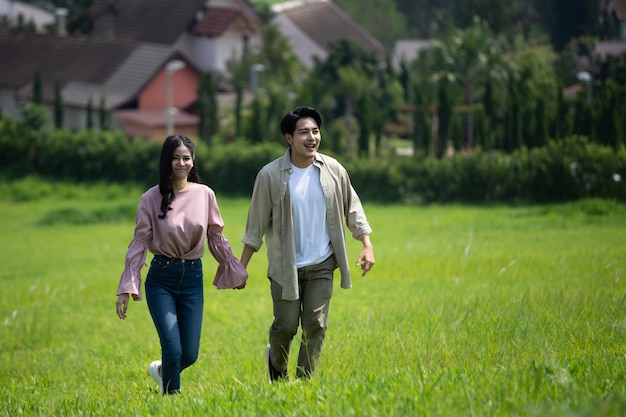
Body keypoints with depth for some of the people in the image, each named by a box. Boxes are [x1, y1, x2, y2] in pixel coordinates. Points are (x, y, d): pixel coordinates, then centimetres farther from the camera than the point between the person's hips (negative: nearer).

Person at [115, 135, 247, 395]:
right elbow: (139, 244, -5)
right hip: (161, 278, -3)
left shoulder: (205, 195, 1)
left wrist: (235, 270, 16)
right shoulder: (152, 198, -5)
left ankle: (162, 371, 36)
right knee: (173, 349, -11)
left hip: (193, 278, 3)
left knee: (190, 354, 3)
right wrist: (126, 289, -9)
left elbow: (216, 238, 12)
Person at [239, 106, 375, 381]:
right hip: (285, 267, -2)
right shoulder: (270, 176, -10)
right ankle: (277, 364, 35)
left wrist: (367, 245, 4)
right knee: (286, 326, 3)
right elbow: (256, 225, -4)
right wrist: (241, 267, -3)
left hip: (321, 266, 2)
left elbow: (352, 208, 10)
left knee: (315, 326, -2)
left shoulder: (333, 170, -3)